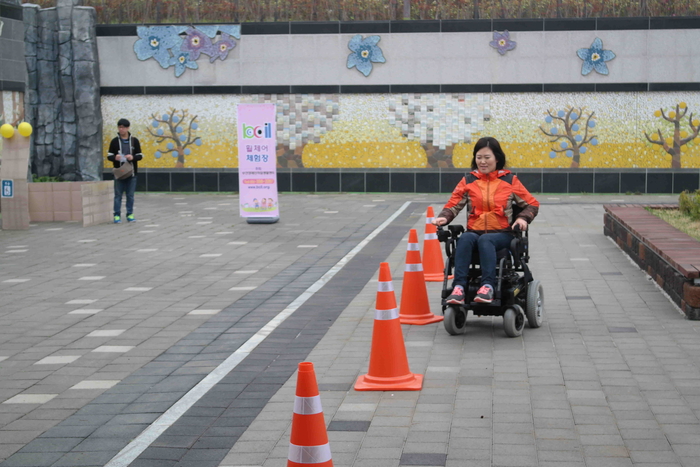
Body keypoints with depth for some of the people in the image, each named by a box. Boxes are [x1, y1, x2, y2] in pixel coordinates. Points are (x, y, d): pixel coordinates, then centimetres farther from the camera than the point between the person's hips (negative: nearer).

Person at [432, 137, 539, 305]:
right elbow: (453, 204, 6)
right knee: (465, 239, -34)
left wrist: (523, 218, -7)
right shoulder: (468, 181, 13)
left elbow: (532, 204, 14)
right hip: (474, 231, 2)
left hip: (501, 234, -2)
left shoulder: (510, 180, 11)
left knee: (485, 240, -37)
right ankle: (458, 287, -44)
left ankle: (488, 286, -47)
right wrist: (443, 217, -16)